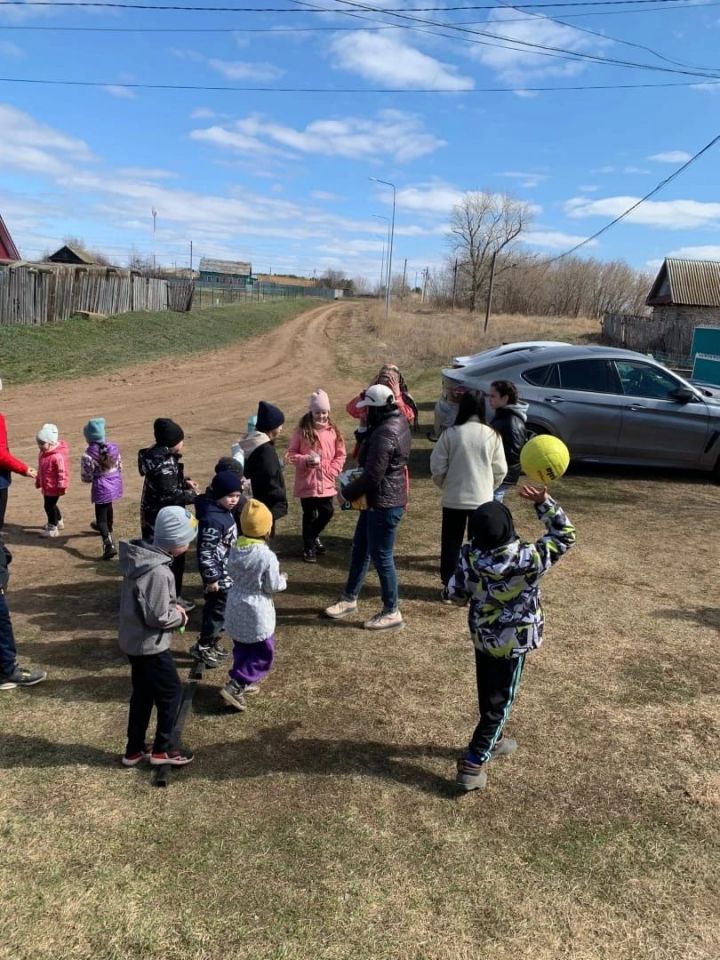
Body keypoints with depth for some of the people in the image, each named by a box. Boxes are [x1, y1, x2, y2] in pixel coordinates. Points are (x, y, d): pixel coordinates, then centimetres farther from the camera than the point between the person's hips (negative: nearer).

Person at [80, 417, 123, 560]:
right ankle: (108, 528, 59)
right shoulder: (113, 448, -7)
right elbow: (120, 467, 4)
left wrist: (96, 476, 7)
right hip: (114, 483, 6)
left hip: (101, 487, -6)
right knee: (108, 507, 33)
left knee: (101, 517, 0)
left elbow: (86, 478, -14)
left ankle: (109, 545, -17)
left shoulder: (88, 456, -21)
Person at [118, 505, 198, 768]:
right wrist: (180, 616, -8)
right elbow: (157, 617, -27)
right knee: (171, 692, 10)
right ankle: (162, 748, 25)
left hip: (132, 640, 9)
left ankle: (135, 749, 34)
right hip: (150, 645, -9)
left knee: (142, 694, 22)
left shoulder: (141, 555, 0)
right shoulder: (158, 572, -30)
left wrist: (172, 605, 3)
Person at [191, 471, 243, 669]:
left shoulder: (225, 511, 3)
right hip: (218, 574, -10)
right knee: (219, 611, 1)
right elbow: (206, 552, -26)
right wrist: (211, 578, -22)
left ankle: (211, 643, 34)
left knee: (215, 609, 20)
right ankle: (203, 647, 17)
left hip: (226, 572, 10)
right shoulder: (212, 519, -27)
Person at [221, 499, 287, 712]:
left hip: (235, 608, 7)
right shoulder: (267, 556, -23)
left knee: (242, 649, 23)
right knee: (263, 652, 7)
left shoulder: (235, 549, -5)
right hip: (256, 611, -7)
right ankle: (235, 687, 0)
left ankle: (243, 682, 34)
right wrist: (282, 580, 7)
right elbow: (272, 586, -13)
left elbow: (231, 574, 8)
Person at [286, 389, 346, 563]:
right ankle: (308, 547, 22)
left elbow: (340, 455, 5)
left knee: (326, 513, 10)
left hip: (326, 483, 3)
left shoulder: (333, 431, 0)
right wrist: (306, 460, -21)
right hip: (307, 482, -3)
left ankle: (313, 537, 38)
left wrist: (331, 472, -6)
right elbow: (291, 454, -4)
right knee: (309, 515, 5)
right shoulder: (302, 431, -8)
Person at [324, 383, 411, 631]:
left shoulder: (384, 434, -25)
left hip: (383, 504, -11)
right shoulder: (398, 421, 7)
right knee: (360, 548, 20)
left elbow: (372, 476, -25)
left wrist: (347, 493, -9)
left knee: (381, 556, 2)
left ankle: (391, 612, 16)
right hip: (378, 501, 11)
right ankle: (349, 598, 35)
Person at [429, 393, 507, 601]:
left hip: (454, 499, 0)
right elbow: (500, 470, -1)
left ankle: (449, 589, 19)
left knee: (451, 544, 12)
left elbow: (437, 468, -6)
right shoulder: (492, 435, -6)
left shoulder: (449, 434, -9)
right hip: (482, 499, 1)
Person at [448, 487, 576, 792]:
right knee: (499, 702, 8)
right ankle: (472, 765, 8)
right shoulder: (528, 560, -28)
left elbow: (455, 593, -3)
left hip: (482, 636, 4)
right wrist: (544, 502, -13)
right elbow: (564, 536, -13)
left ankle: (492, 740, 45)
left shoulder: (469, 558, -18)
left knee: (488, 695, 24)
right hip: (512, 642, -4)